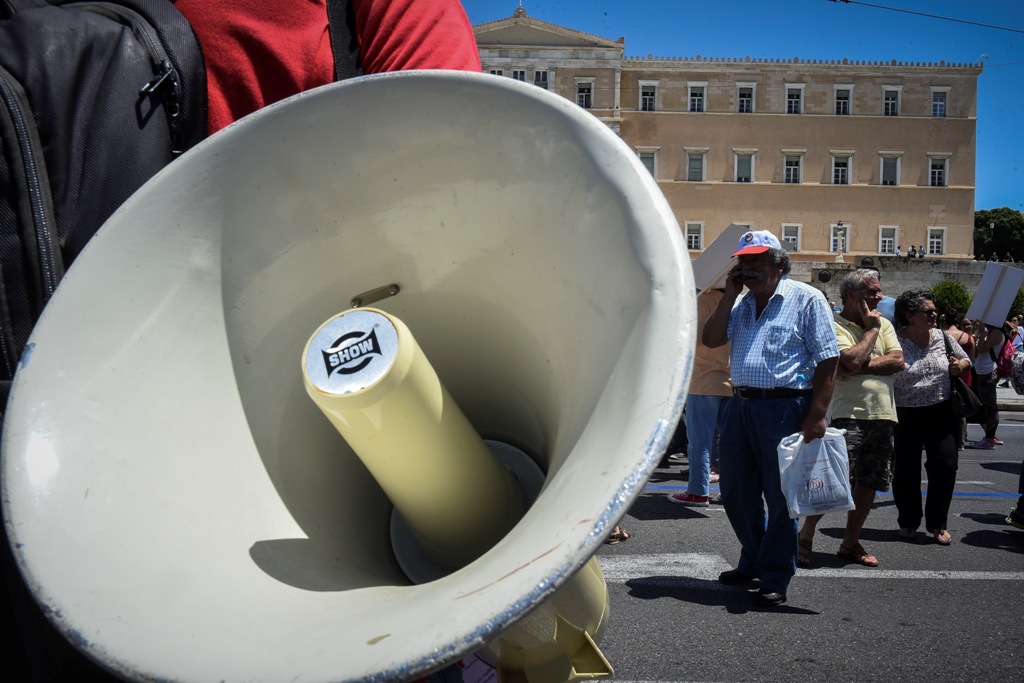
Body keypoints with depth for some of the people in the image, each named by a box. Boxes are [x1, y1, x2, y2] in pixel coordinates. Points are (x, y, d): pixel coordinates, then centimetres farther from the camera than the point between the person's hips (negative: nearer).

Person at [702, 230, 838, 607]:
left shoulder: (806, 299, -4)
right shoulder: (740, 303, 15)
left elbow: (827, 361, -8)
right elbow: (711, 339, 3)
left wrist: (816, 416, -16)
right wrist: (730, 294, -1)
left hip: (784, 409, -6)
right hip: (739, 406, 7)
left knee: (779, 496, 2)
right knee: (736, 493, 15)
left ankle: (775, 578, 15)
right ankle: (754, 562, 34)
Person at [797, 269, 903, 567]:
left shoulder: (883, 324, 14)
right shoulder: (835, 326, -6)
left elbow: (898, 361, 1)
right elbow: (852, 361, -21)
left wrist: (863, 366, -12)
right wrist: (871, 329, -7)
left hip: (883, 414, 7)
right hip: (849, 414, -6)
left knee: (870, 484, 10)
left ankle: (850, 543, 23)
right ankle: (805, 535, 6)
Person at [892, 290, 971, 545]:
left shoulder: (942, 337, 4)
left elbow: (966, 360, 19)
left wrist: (960, 366, -5)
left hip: (941, 413, 3)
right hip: (905, 416, -3)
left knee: (945, 465, -1)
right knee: (906, 470, 6)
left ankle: (937, 524, 17)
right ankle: (908, 522, 25)